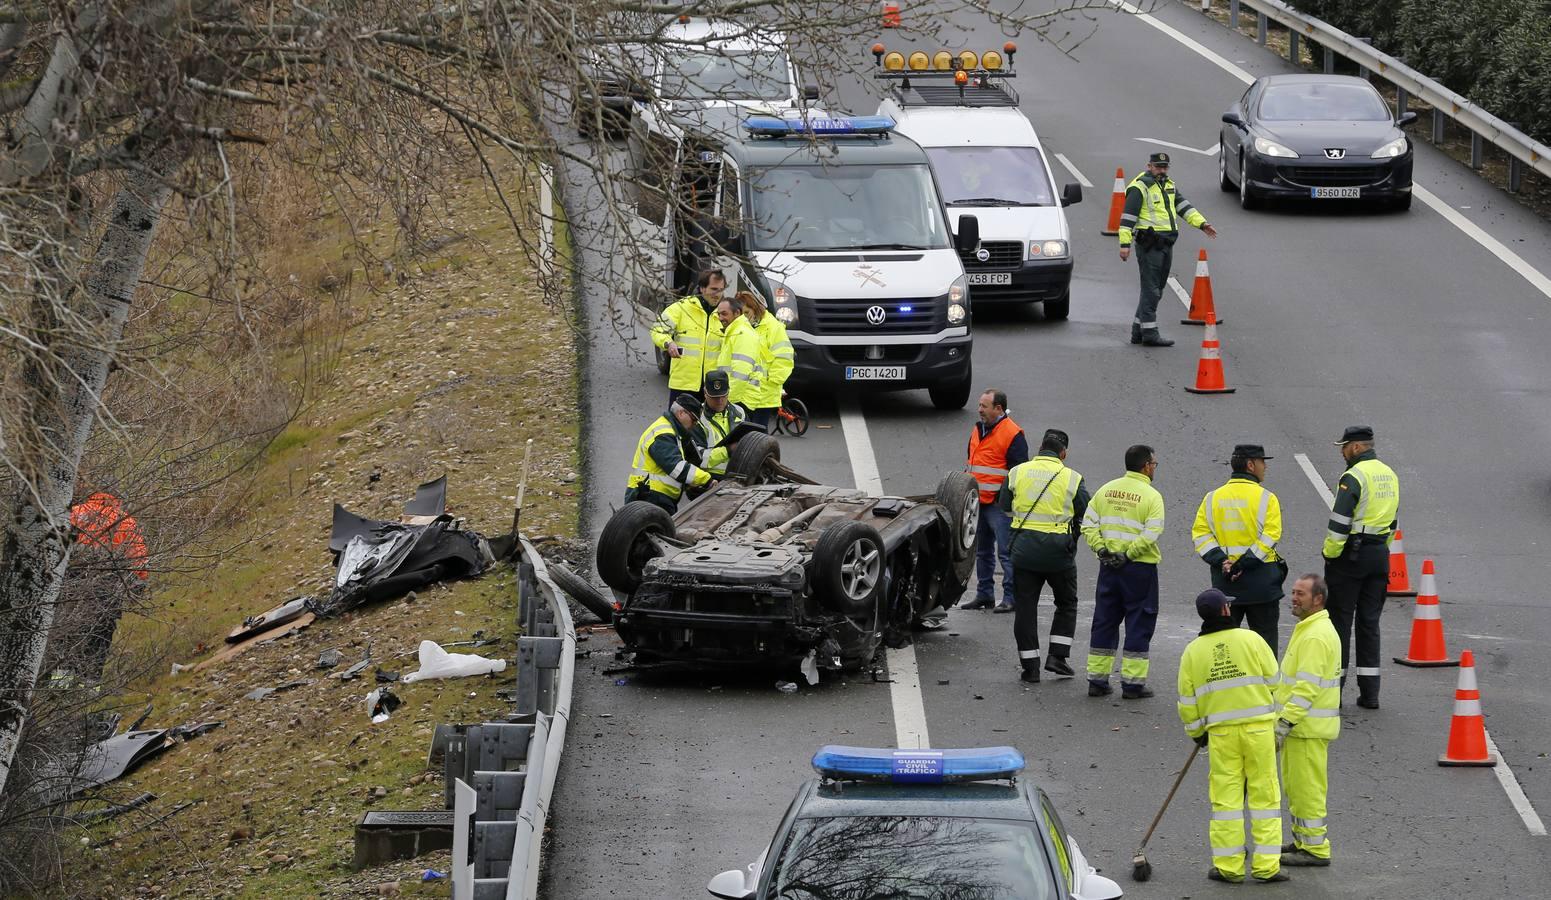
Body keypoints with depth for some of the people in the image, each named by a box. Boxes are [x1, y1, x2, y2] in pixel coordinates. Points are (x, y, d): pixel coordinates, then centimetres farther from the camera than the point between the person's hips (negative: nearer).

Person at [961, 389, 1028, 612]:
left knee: (1006, 552, -8)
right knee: (982, 551, 15)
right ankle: (984, 594, 23)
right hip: (979, 502, 9)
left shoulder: (1012, 434, -11)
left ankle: (1011, 597, -5)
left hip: (999, 504, -9)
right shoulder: (978, 430, 15)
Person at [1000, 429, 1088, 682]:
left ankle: (1030, 666, 6)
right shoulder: (1072, 478, -5)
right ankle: (1057, 656, 7)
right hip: (1058, 550, -1)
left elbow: (1004, 506, 10)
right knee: (1066, 604, 17)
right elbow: (1085, 516, -1)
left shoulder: (1017, 473, 1)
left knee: (1025, 607, 8)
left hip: (1024, 547, 1)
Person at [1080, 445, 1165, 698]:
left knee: (1104, 622, 13)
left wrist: (1101, 548, -1)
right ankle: (1133, 682, 3)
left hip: (1109, 566, 5)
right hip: (1140, 569, -5)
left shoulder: (1106, 491, 6)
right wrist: (1129, 554, -13)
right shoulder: (1151, 496, -10)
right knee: (1139, 624, 3)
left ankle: (1097, 679, 15)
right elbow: (1152, 533, -19)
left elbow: (1088, 524, 2)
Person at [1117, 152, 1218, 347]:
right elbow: (1128, 216, -13)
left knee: (1155, 290, 12)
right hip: (1150, 244, -9)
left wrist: (1201, 223, 2)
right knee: (1151, 290, -9)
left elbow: (1183, 206, 16)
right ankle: (1149, 333, -7)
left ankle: (1138, 332, 20)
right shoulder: (1140, 187, -9)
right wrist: (1125, 244, -19)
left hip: (1166, 244, 9)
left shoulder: (1168, 185, 18)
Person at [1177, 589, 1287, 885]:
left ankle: (1228, 866, 8)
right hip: (1259, 727, -1)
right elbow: (1274, 681, -1)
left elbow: (1187, 700, 5)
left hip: (1220, 732, 1)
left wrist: (1196, 733, 20)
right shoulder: (1251, 639, -5)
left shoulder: (1193, 651, 1)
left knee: (1226, 796, 7)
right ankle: (1266, 865, 4)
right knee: (1264, 794, 5)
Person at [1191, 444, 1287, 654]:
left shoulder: (1212, 498, 6)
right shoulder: (1266, 498, -7)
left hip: (1223, 581, 3)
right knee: (1265, 637, 6)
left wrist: (1220, 561, -8)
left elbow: (1200, 534, -2)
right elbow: (1270, 536, -16)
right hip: (1260, 582, -3)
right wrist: (1245, 564, -16)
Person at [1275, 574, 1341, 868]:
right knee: (1294, 785, 18)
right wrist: (1285, 720, 25)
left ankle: (1315, 849, 0)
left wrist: (1285, 723, -25)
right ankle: (1302, 841, 28)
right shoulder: (1309, 629, 15)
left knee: (1306, 787, -5)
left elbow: (1307, 687, -25)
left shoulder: (1316, 636, -20)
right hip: (1302, 723, 11)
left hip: (1308, 726, -11)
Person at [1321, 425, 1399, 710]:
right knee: (1369, 622, 10)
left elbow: (1340, 522, -18)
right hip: (1380, 554, 7)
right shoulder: (1389, 475, 11)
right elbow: (1394, 520, 17)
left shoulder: (1354, 477, -15)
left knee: (1340, 620, 0)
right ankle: (1369, 692, 8)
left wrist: (1330, 554, -8)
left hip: (1351, 555, -7)